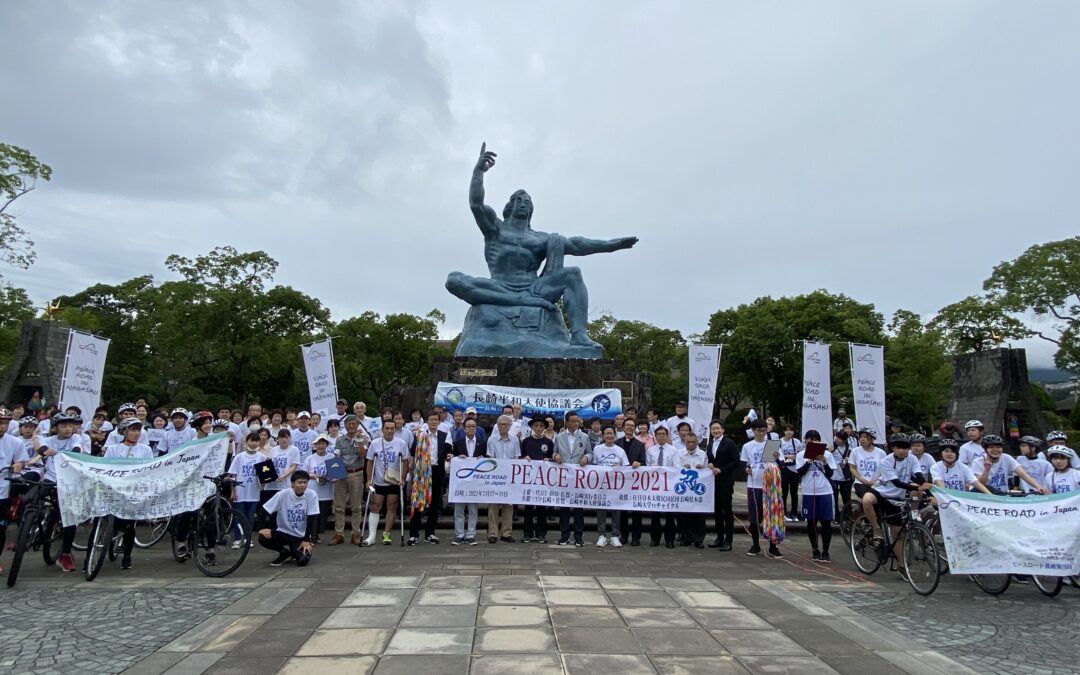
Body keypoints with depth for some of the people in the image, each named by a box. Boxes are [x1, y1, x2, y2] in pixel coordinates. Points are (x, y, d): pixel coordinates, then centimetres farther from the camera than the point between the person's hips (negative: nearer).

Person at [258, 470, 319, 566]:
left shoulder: (312, 495, -15)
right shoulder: (282, 494, -14)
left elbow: (311, 519, -12)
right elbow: (264, 511, -8)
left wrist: (306, 540, -12)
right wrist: (264, 529, -17)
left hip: (301, 536, -1)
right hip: (283, 532, 1)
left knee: (303, 560, -26)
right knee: (263, 537, -27)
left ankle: (292, 552, 13)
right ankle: (285, 552, 2)